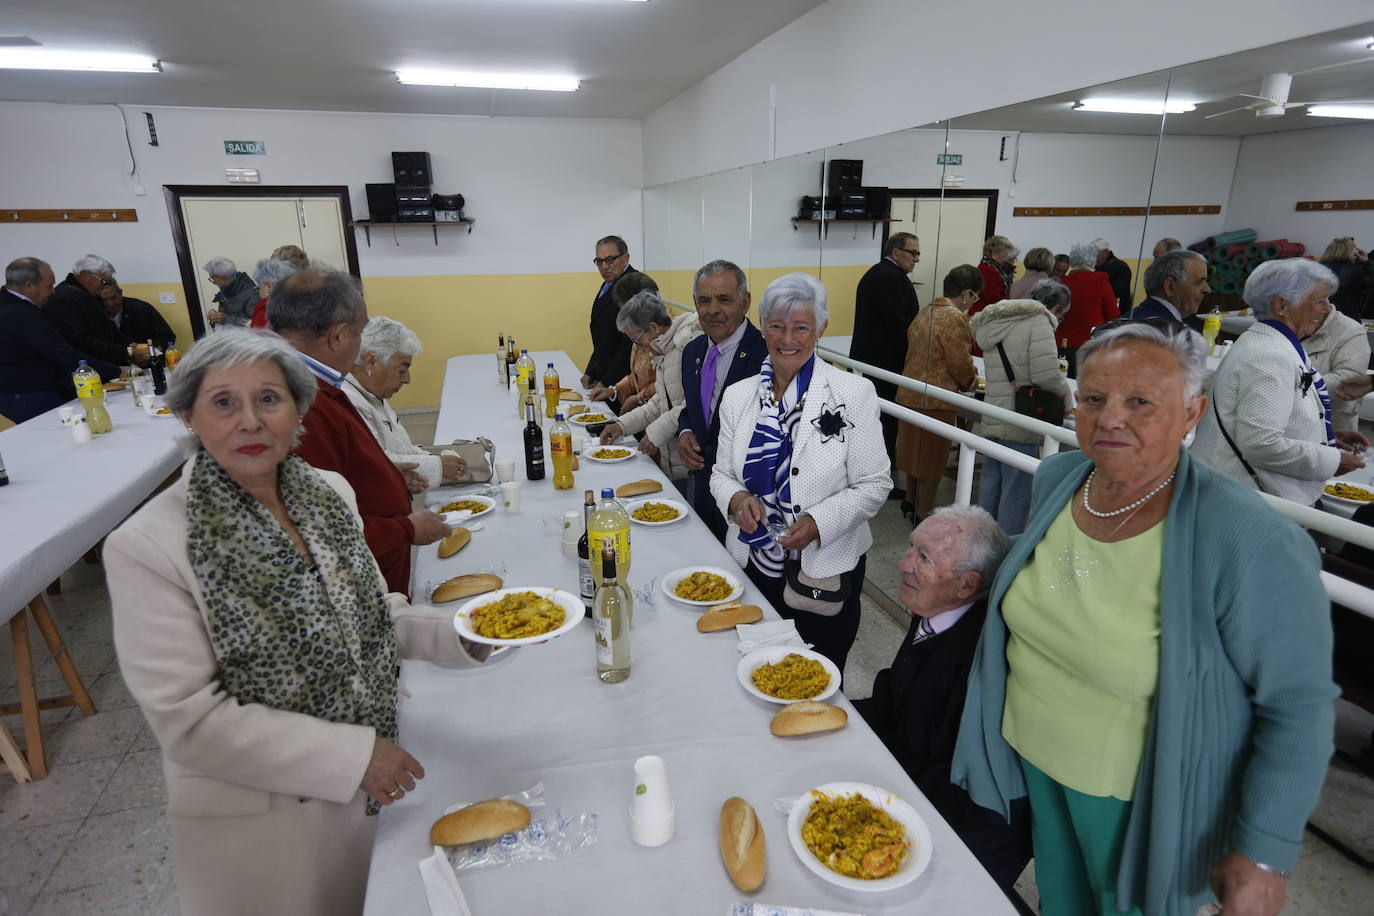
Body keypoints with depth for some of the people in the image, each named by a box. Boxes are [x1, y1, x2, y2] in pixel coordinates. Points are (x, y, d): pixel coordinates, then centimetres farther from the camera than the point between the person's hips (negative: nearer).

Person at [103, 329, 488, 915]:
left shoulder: (329, 492, -4)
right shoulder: (147, 547, -20)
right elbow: (190, 720, -19)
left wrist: (458, 634, -10)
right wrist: (353, 755, -20)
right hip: (258, 819, -5)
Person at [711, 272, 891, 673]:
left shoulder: (853, 393, -10)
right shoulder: (738, 396, 1)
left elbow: (873, 485, -8)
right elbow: (722, 473, 8)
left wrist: (819, 523, -23)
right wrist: (736, 498, -14)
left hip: (825, 573, -3)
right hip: (751, 567, 3)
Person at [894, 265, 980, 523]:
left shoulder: (926, 313, 12)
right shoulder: (954, 318, -15)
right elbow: (960, 362, -16)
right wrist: (972, 380, 6)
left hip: (910, 393, 9)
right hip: (935, 399, -9)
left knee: (916, 449, 21)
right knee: (933, 454, 3)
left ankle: (910, 501, 34)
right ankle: (923, 513, 12)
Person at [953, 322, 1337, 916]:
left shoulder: (1253, 547, -28)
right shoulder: (1055, 479, -10)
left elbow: (1296, 707, -20)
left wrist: (1265, 853, -16)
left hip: (1137, 798, -5)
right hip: (1031, 758, 5)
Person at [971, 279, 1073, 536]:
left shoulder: (993, 323, 18)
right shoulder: (1039, 320, -7)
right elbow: (1046, 374, -17)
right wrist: (1066, 393, 3)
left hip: (992, 421, 8)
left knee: (990, 487, 14)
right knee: (1016, 494, -1)